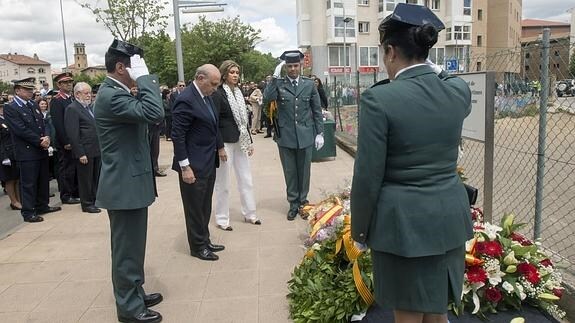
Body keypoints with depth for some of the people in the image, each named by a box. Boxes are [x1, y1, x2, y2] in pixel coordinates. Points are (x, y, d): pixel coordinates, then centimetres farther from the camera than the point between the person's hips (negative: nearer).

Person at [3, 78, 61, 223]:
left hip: (42, 150, 7)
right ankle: (28, 212, 8)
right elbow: (21, 130, -17)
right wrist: (40, 141, -15)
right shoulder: (10, 109, -9)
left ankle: (42, 206, 28)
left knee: (43, 181, 15)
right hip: (27, 152, -7)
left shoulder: (33, 105, 13)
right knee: (28, 183, 0)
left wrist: (46, 137, -9)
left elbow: (43, 124, 11)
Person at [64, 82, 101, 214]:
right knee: (85, 178, 4)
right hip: (85, 152, -7)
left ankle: (95, 199, 28)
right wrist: (80, 153, -19)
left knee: (96, 177, 16)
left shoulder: (90, 106, 14)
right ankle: (87, 204, 16)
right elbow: (73, 134, -16)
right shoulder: (72, 109, -11)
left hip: (97, 150, 8)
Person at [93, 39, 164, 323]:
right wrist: (144, 77, -24)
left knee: (131, 246, 20)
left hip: (130, 182, 11)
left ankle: (134, 295, 35)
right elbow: (154, 113, -32)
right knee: (127, 249, 2)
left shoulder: (117, 92, 13)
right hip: (124, 185, -11)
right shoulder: (111, 95, -20)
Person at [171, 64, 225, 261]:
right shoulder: (186, 100, -18)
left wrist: (217, 149, 13)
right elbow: (177, 135, -19)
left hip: (208, 163, 9)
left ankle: (204, 241, 32)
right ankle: (198, 247, 21)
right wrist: (185, 167, -19)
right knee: (195, 208, 7)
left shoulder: (206, 96, 9)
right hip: (194, 166, -9)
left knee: (205, 207, 19)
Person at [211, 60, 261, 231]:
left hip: (240, 142, 7)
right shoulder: (218, 94, -11)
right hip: (225, 142, -7)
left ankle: (249, 214, 27)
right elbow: (214, 123, -14)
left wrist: (249, 141, 13)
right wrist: (220, 147, -18)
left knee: (246, 179, 13)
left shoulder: (238, 92, 10)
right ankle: (222, 219, 18)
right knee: (223, 182, 4)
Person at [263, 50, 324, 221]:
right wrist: (275, 76, -19)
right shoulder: (278, 84, 1)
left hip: (305, 135, 1)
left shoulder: (309, 84, 4)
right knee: (290, 172, 9)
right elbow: (267, 98, -18)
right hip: (285, 136, 0)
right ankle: (293, 203, 22)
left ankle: (302, 201, 26)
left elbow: (317, 110, 7)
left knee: (304, 171, 10)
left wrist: (320, 133, 3)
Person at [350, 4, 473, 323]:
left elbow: (368, 176, -14)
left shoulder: (379, 99, -18)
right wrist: (435, 71, 20)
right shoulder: (459, 90, -2)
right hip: (450, 218, 6)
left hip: (403, 223, -5)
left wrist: (360, 227, -1)